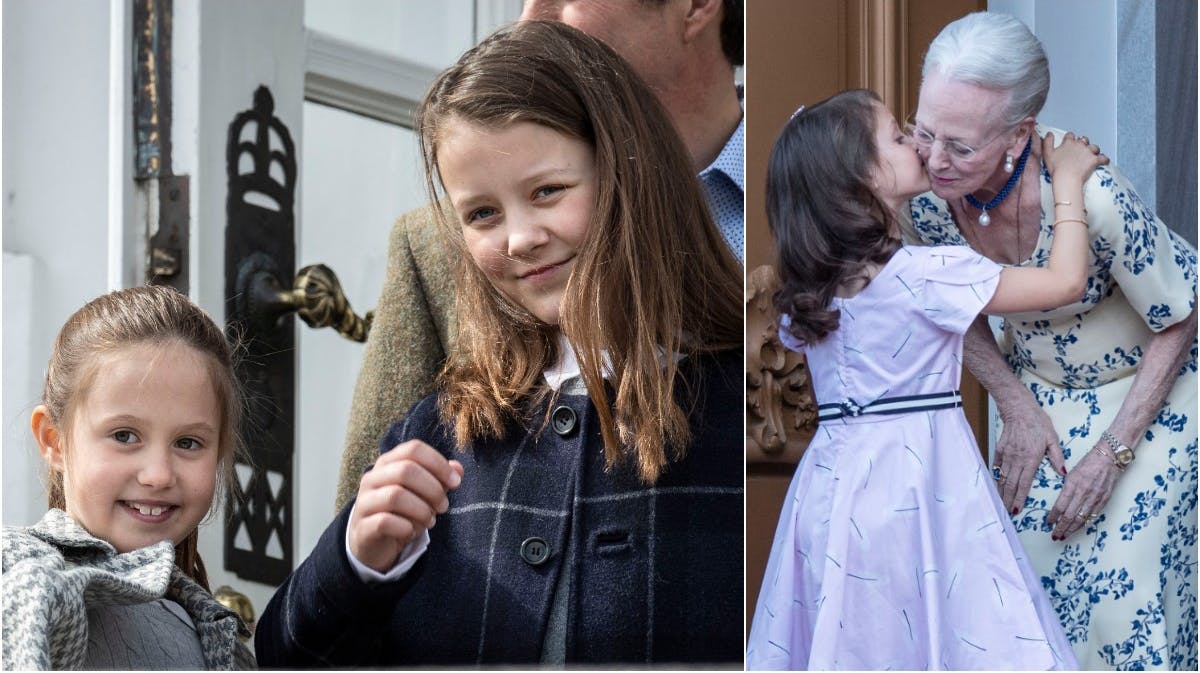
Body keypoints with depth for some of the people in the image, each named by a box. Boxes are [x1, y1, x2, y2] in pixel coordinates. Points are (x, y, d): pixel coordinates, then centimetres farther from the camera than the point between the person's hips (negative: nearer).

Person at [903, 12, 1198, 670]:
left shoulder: (1090, 198, -37)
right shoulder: (926, 195, -21)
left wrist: (1113, 452, -18)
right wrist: (1016, 407, -7)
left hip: (1147, 385, -4)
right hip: (1037, 386, 5)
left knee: (1126, 585, -7)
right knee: (1029, 566, 4)